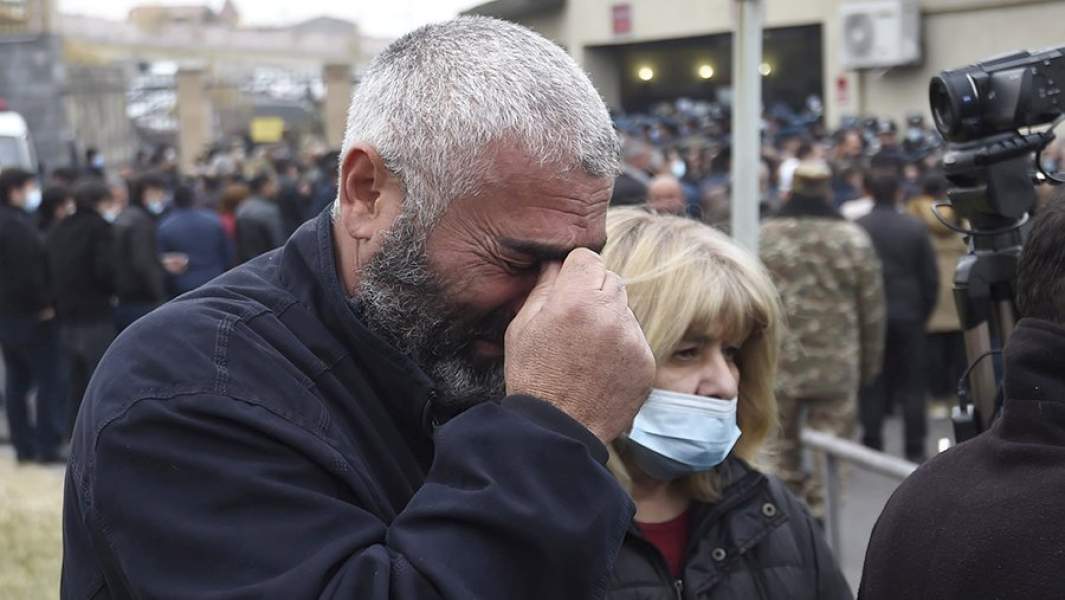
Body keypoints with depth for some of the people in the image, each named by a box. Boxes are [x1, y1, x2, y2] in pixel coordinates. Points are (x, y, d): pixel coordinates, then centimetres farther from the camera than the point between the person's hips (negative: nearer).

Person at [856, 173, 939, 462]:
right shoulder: (915, 228, -3)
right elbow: (931, 277, 0)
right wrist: (924, 313, 11)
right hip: (908, 316, 0)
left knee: (872, 386, 7)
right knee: (912, 385, 7)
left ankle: (872, 446, 6)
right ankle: (915, 449, 8)